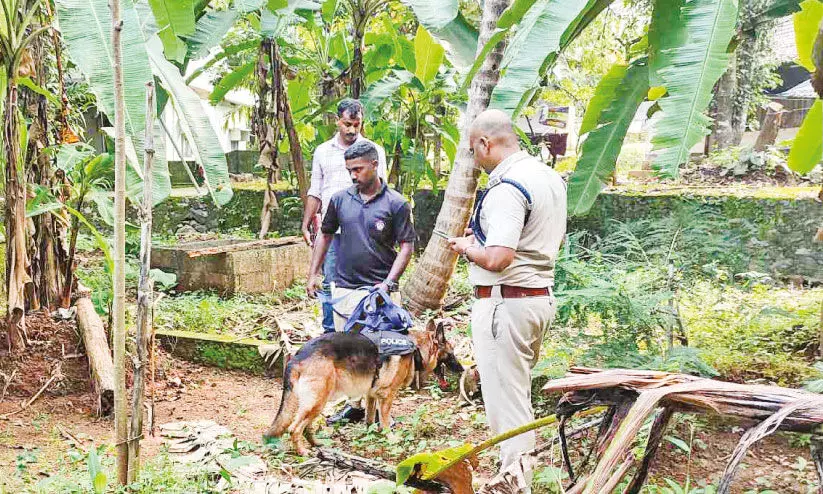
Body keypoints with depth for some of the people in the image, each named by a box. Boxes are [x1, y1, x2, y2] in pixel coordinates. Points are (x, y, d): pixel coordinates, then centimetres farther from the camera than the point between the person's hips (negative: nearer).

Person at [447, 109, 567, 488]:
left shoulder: (506, 188, -20)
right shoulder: (550, 177, 10)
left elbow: (497, 259, -28)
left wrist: (467, 247, -8)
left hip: (505, 303, -10)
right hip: (542, 297, 10)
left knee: (506, 401, -1)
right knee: (520, 396, 20)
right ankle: (523, 476, 31)